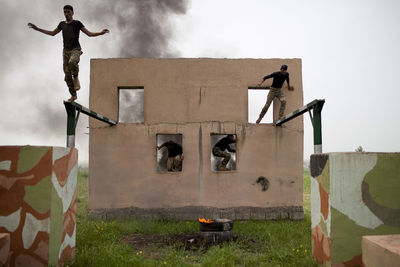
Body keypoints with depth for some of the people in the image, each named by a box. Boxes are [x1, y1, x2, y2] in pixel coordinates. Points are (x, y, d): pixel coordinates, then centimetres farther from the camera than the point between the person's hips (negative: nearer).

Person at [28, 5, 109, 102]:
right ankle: (73, 95, 15)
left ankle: (76, 77, -12)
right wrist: (37, 29, 26)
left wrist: (101, 33, -20)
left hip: (76, 50, -5)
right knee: (67, 76, 1)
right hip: (66, 51, 5)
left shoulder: (77, 23, 0)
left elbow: (89, 34, -3)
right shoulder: (62, 24, 13)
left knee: (72, 62, -40)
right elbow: (52, 33, 26)